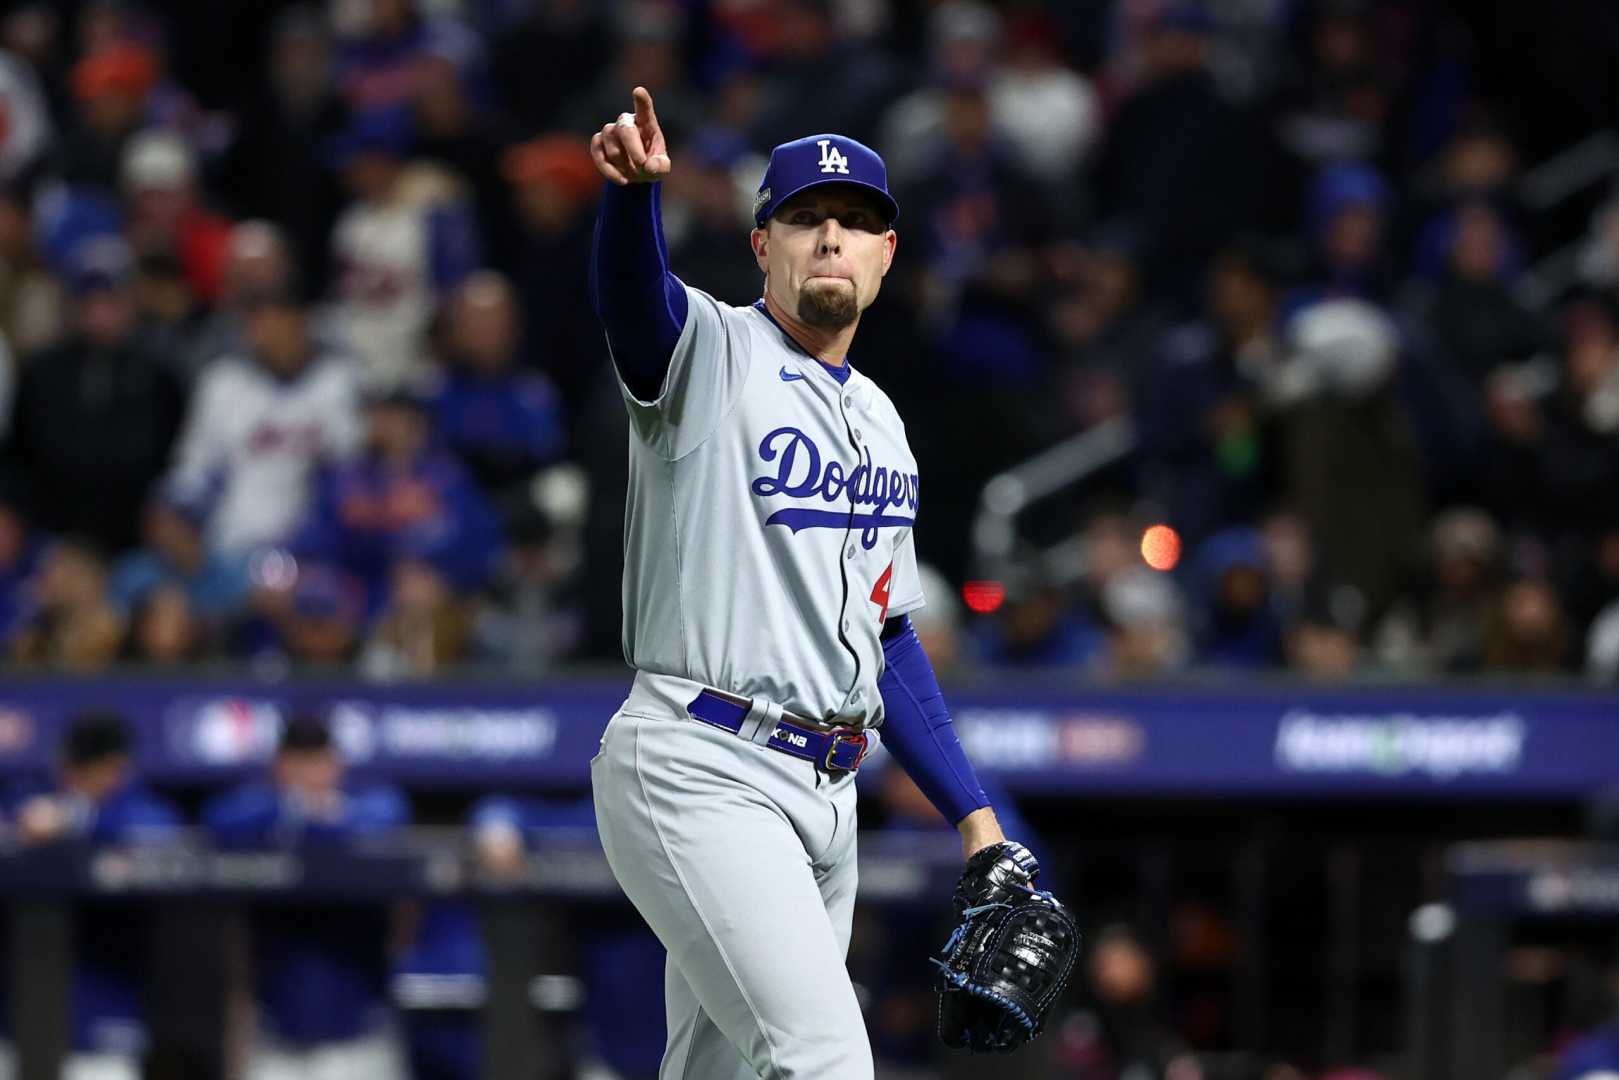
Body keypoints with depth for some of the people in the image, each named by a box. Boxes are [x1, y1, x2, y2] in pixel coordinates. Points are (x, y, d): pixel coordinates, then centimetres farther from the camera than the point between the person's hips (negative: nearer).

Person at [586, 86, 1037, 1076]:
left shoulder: (880, 424, 19)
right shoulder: (707, 353, -2)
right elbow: (633, 287, -26)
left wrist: (976, 818, 18)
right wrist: (633, 187, -48)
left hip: (825, 795, 7)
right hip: (703, 772, -7)